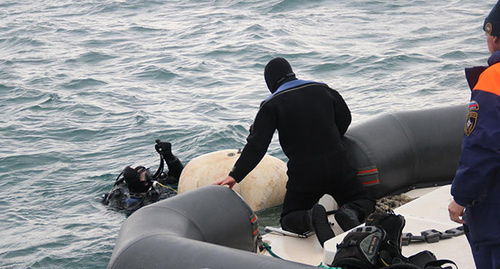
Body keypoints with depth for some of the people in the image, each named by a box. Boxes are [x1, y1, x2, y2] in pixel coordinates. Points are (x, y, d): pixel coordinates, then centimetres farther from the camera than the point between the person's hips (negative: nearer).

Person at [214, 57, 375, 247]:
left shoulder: (271, 105, -2)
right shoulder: (323, 90, 11)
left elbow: (257, 144, -10)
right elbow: (345, 119, 19)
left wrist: (235, 175, -9)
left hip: (303, 173, -3)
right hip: (338, 165, 3)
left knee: (288, 221, 15)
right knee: (365, 202, 23)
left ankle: (311, 218, -21)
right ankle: (351, 212, -15)